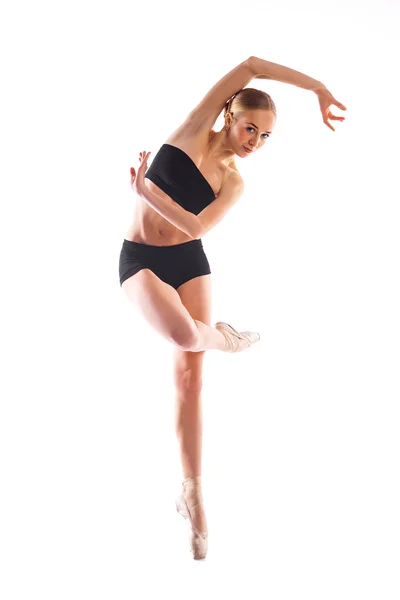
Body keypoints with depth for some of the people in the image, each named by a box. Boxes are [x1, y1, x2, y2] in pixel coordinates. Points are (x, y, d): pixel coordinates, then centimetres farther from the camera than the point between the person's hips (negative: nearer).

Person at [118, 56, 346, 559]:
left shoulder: (234, 183, 4)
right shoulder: (194, 131, -3)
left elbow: (196, 226, -15)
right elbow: (249, 66, -10)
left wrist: (146, 190, -24)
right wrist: (317, 86, -10)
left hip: (189, 261, 3)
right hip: (141, 258, -3)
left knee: (189, 378, -2)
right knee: (184, 334, -32)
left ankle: (192, 494, 7)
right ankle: (218, 336, 7)